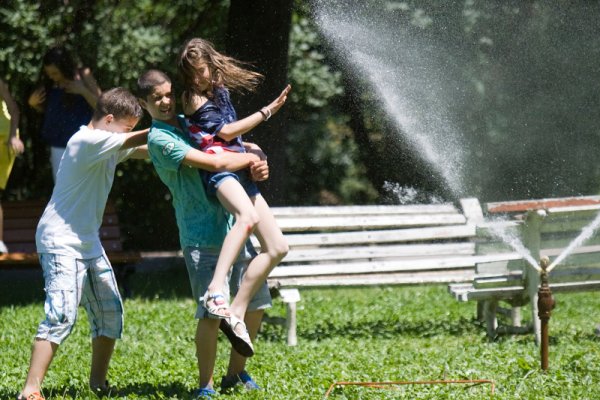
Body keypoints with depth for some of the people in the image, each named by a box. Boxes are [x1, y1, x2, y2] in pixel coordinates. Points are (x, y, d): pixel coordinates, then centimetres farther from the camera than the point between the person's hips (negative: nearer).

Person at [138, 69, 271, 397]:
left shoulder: (188, 122, 14)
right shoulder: (160, 139, -11)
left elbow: (233, 145, 20)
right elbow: (215, 163, -20)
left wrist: (256, 156, -3)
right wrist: (250, 158, -5)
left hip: (233, 226, 8)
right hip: (202, 237, -8)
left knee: (257, 303, 12)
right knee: (212, 312, -14)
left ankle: (236, 373, 27)